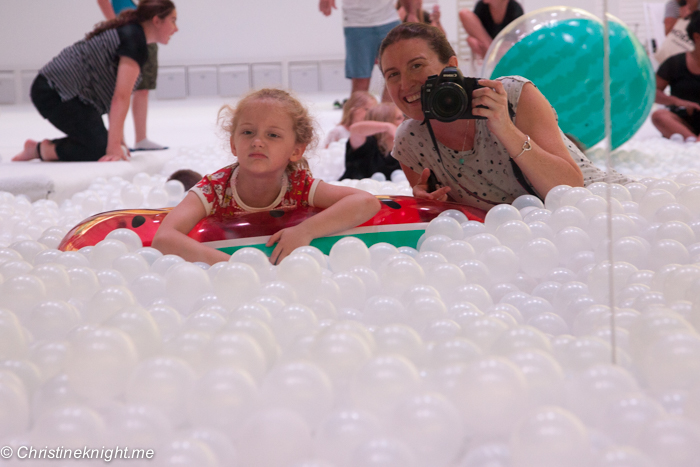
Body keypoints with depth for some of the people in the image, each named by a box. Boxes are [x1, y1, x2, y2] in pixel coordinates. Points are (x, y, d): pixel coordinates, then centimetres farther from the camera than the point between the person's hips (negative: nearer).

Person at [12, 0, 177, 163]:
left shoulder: (129, 31, 16)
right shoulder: (135, 41, -16)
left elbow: (115, 97, 15)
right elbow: (121, 98, -24)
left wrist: (118, 141, 12)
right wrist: (115, 147, -26)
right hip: (56, 94, -11)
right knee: (101, 150, -16)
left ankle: (42, 148, 13)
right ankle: (42, 150, -4)